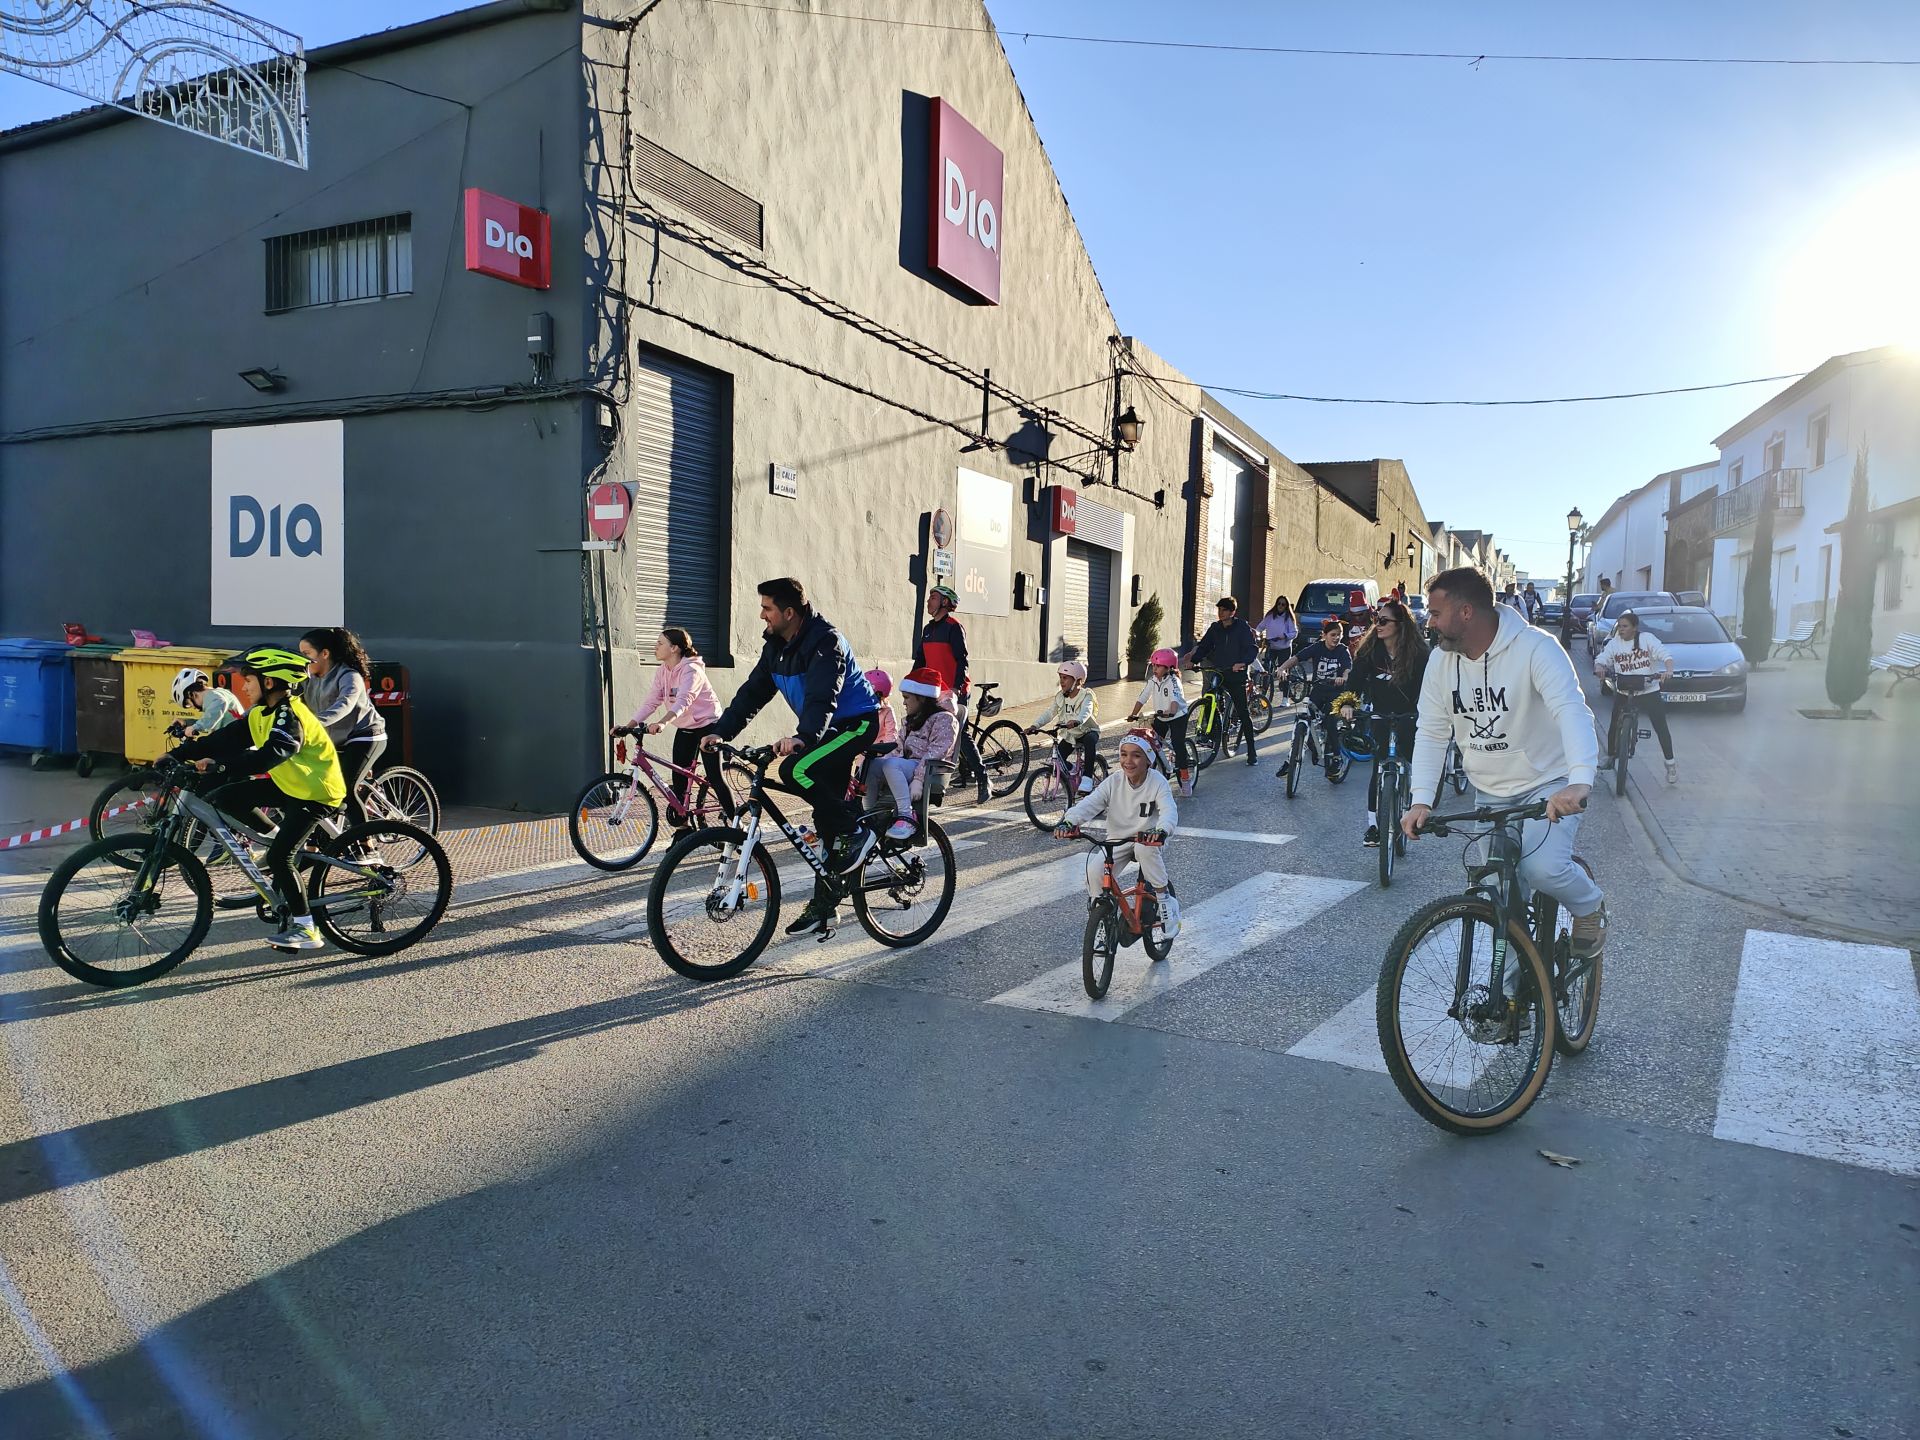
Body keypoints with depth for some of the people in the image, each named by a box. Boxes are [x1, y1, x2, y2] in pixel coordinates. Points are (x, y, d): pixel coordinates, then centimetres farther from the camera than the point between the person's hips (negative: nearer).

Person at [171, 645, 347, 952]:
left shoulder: (289, 716, -23)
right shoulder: (264, 713, 6)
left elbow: (268, 755, -38)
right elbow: (228, 738, 2)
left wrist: (217, 764, -42)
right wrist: (177, 756, -4)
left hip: (315, 792, -9)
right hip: (289, 784, 9)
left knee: (279, 856, -16)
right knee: (224, 798, 2)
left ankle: (306, 929, -7)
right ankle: (276, 838, 17)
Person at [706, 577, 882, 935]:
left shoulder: (825, 641, -22)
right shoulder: (776, 647, 3)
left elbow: (823, 697, -35)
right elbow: (753, 692, 3)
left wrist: (801, 737, -51)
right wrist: (721, 731, -9)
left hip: (856, 724, -8)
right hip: (825, 729, 8)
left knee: (795, 771, -30)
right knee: (825, 819, 7)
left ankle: (856, 832, -14)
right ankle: (824, 907, 13)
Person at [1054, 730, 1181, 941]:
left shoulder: (1157, 782, -14)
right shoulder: (1114, 781, -8)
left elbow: (1169, 811, -28)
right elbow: (1090, 803, -17)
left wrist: (1162, 830, -52)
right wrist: (1069, 822, -37)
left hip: (1148, 840, -3)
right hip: (1118, 840, 3)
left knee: (1145, 849, -38)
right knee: (1095, 870, -23)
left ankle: (1164, 896, -15)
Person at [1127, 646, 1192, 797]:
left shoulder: (1172, 681, -21)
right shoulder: (1153, 680, -2)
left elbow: (1175, 699, -38)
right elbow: (1142, 698, -2)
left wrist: (1171, 712, -56)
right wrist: (1133, 714, -11)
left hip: (1177, 717, -6)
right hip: (1160, 717, 6)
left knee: (1179, 746, -10)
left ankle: (1185, 783, -1)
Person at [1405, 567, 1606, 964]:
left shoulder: (1535, 648, -21)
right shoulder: (1442, 660, -4)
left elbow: (1572, 710, -34)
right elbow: (1431, 733, -2)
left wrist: (1580, 781, -50)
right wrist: (1421, 799, -15)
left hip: (1549, 785, -5)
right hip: (1491, 793, 5)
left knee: (1542, 867, -26)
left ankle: (1590, 905, 8)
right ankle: (1518, 969, 27)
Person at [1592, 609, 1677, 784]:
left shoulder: (1648, 639, -7)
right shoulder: (1614, 643, 1)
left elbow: (1666, 655, -13)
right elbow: (1601, 659, -5)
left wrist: (1668, 671, -33)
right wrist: (1599, 668, -30)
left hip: (1649, 691, -3)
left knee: (1661, 728, -4)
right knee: (1614, 725, 8)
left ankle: (1670, 765, 5)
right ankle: (1610, 758, 27)